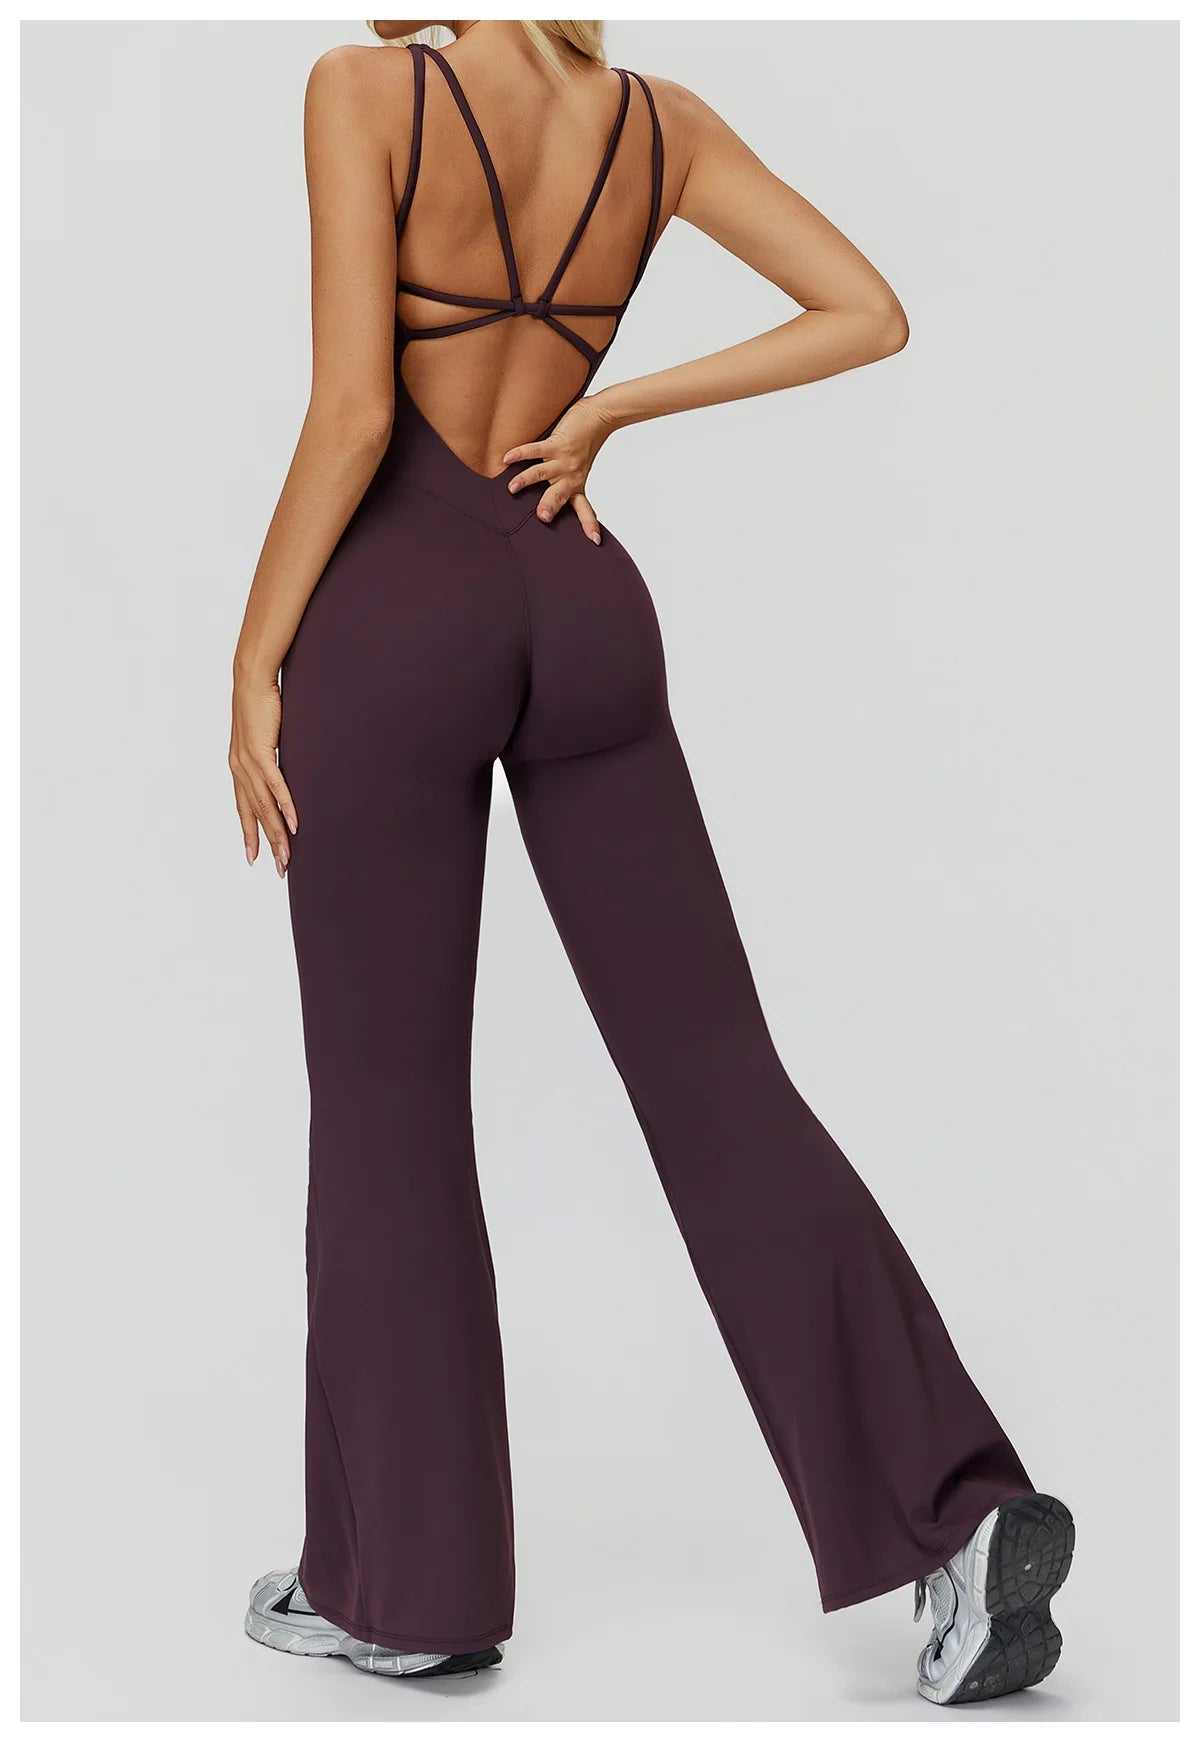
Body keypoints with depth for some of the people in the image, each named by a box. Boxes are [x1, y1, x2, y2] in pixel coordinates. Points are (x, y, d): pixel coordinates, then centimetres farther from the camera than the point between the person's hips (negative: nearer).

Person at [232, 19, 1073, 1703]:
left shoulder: (368, 89, -9)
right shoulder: (661, 118, 8)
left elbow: (352, 413, -15)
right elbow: (871, 316, 6)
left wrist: (253, 662, -6)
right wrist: (606, 413, 9)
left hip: (396, 620, -4)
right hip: (583, 614, 5)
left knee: (387, 1101, 6)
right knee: (716, 1080, 4)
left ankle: (408, 1578, 14)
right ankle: (955, 1505, -6)